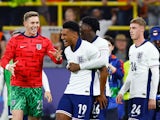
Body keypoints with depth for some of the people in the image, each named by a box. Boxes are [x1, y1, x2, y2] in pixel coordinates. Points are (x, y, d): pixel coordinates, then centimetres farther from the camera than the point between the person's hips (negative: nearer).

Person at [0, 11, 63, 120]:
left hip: (36, 87, 2)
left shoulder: (45, 42, 7)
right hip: (18, 86, -2)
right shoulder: (15, 41, 3)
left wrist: (58, 58, -28)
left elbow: (56, 58, -4)